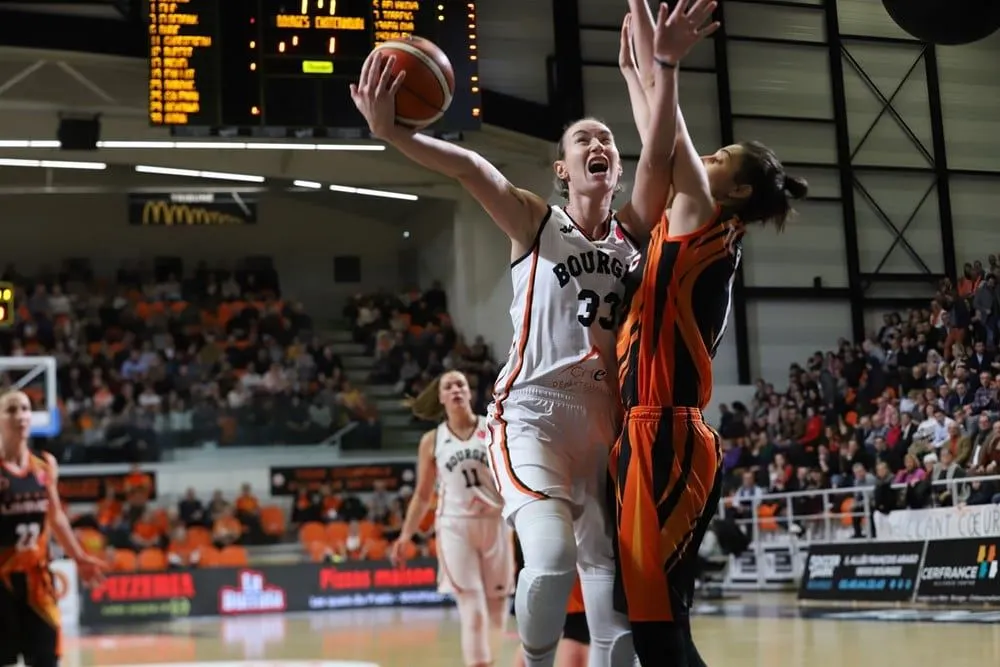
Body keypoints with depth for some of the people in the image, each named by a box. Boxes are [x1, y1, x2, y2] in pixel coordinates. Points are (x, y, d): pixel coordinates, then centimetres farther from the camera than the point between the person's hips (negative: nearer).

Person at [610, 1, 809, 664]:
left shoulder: (708, 227, -4)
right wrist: (631, 69, 31)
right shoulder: (688, 234, 17)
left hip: (667, 442, -9)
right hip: (651, 441, 9)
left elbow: (667, 129, -5)